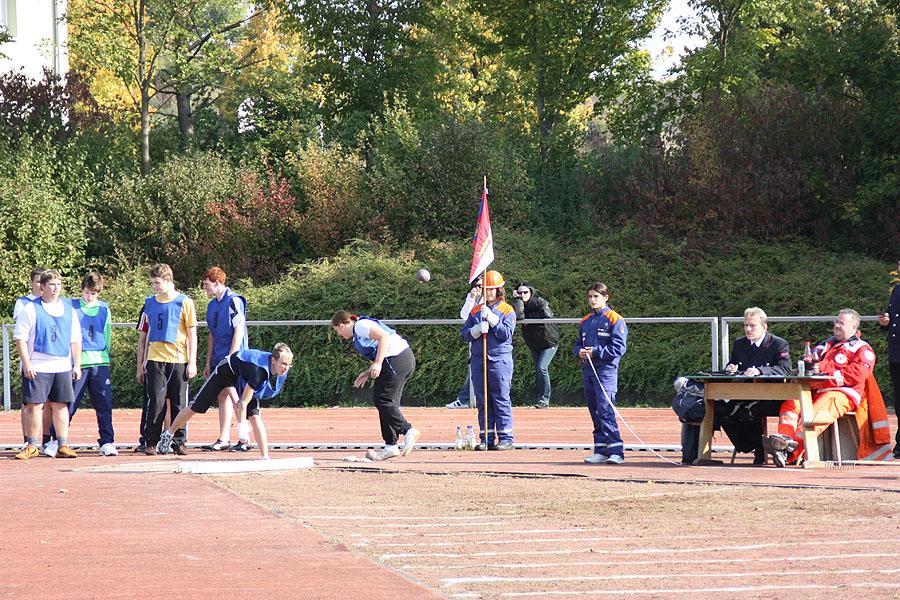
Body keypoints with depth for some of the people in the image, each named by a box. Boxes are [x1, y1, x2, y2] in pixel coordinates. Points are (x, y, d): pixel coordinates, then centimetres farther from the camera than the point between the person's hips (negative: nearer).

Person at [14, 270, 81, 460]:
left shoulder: (68, 310, 12)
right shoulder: (30, 309, -2)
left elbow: (75, 340, 17)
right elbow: (20, 338, -5)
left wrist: (77, 365, 10)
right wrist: (26, 364, -12)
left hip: (62, 366, 4)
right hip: (37, 367, -4)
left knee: (60, 405, 4)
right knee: (33, 405, -4)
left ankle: (63, 445, 8)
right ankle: (31, 446, 4)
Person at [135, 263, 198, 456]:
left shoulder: (185, 303, 2)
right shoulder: (150, 303, 10)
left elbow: (192, 335, 2)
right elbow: (143, 336, 15)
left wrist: (192, 362, -4)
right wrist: (140, 365, 11)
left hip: (179, 361, -1)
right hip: (155, 360, 1)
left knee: (179, 403, 2)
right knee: (155, 402, -5)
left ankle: (179, 442, 10)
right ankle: (149, 442, -1)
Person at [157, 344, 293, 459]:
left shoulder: (282, 371, -22)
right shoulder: (259, 370, -43)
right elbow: (243, 402, -38)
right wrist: (242, 429, -37)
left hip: (244, 380, 6)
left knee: (255, 417, -11)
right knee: (196, 407, 4)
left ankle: (265, 457, -9)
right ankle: (168, 435, 23)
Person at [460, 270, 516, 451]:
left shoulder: (507, 310, 3)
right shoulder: (475, 310, 15)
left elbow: (506, 334, -10)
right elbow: (464, 334, 9)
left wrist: (491, 318, -15)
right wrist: (477, 329, -10)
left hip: (500, 359, -5)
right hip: (478, 360, 5)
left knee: (501, 400, -5)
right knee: (482, 401, 5)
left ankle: (506, 438, -2)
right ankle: (487, 438, 9)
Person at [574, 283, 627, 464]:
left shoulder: (615, 320, -3)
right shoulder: (586, 321, 19)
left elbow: (618, 348, -10)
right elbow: (578, 344, 23)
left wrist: (596, 352, -16)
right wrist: (579, 352, 0)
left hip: (606, 369, -7)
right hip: (588, 370, 7)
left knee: (605, 410, -16)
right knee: (595, 412, 8)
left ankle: (616, 451, -18)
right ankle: (601, 451, 13)